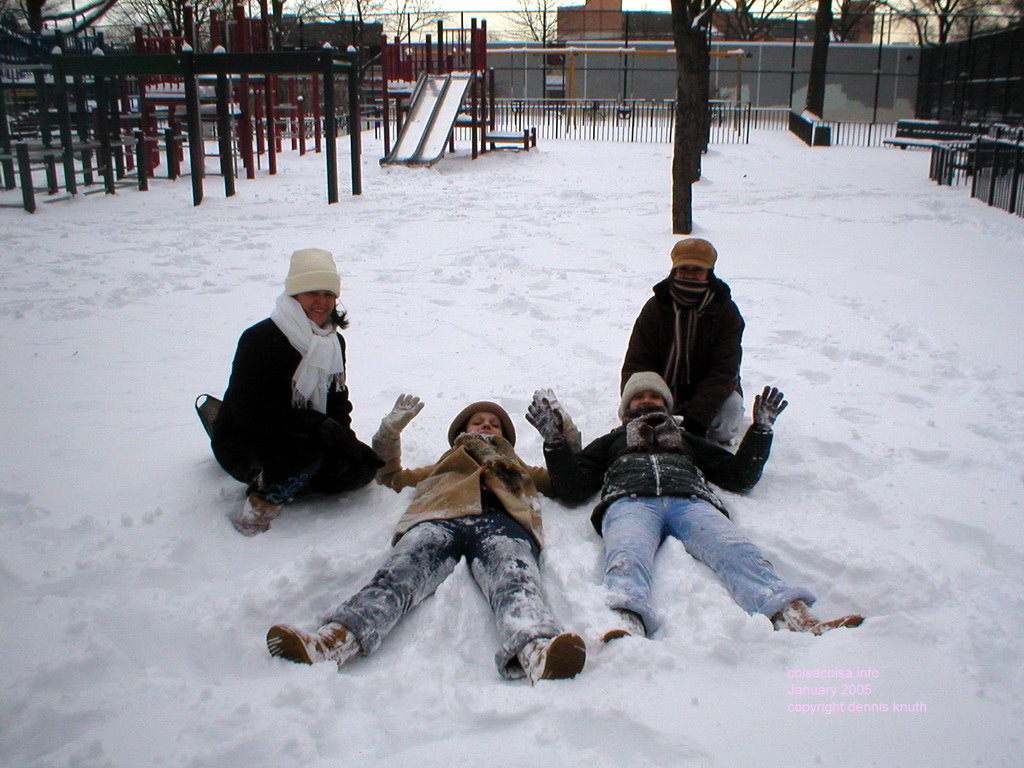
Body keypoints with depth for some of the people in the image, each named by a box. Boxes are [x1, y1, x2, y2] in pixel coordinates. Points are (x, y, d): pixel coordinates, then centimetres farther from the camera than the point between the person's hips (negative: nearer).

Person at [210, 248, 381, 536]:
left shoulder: (334, 342, 4)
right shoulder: (260, 339, -19)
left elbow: (338, 403, 8)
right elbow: (248, 411, -25)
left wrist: (342, 436, -15)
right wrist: (318, 425, -32)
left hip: (302, 437, 8)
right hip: (242, 443, -8)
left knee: (361, 467, -13)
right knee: (306, 447, -36)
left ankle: (286, 481, 4)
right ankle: (264, 500, -13)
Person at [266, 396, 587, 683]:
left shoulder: (519, 469, 49)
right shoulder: (444, 465, 49)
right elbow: (390, 474, 52)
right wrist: (391, 429, 40)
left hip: (501, 521, -1)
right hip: (440, 519, 1)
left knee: (515, 581, -39)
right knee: (397, 576, -34)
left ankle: (534, 651, -70)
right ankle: (335, 639, -60)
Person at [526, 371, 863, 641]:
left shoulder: (687, 439, 43)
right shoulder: (611, 441, 40)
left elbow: (741, 475, 32)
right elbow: (571, 487, 24)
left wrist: (761, 428, 25)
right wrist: (554, 440, 14)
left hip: (691, 500, 1)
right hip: (628, 501, -1)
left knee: (735, 551, -33)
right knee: (628, 557, -39)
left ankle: (793, 615, -57)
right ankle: (627, 622, -67)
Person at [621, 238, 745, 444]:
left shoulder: (726, 312, -11)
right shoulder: (655, 308, -9)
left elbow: (723, 371, -19)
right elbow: (636, 364, -11)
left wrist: (696, 418, -33)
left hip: (708, 392, -1)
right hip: (663, 390, 1)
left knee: (731, 407, -32)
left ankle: (721, 437, 6)